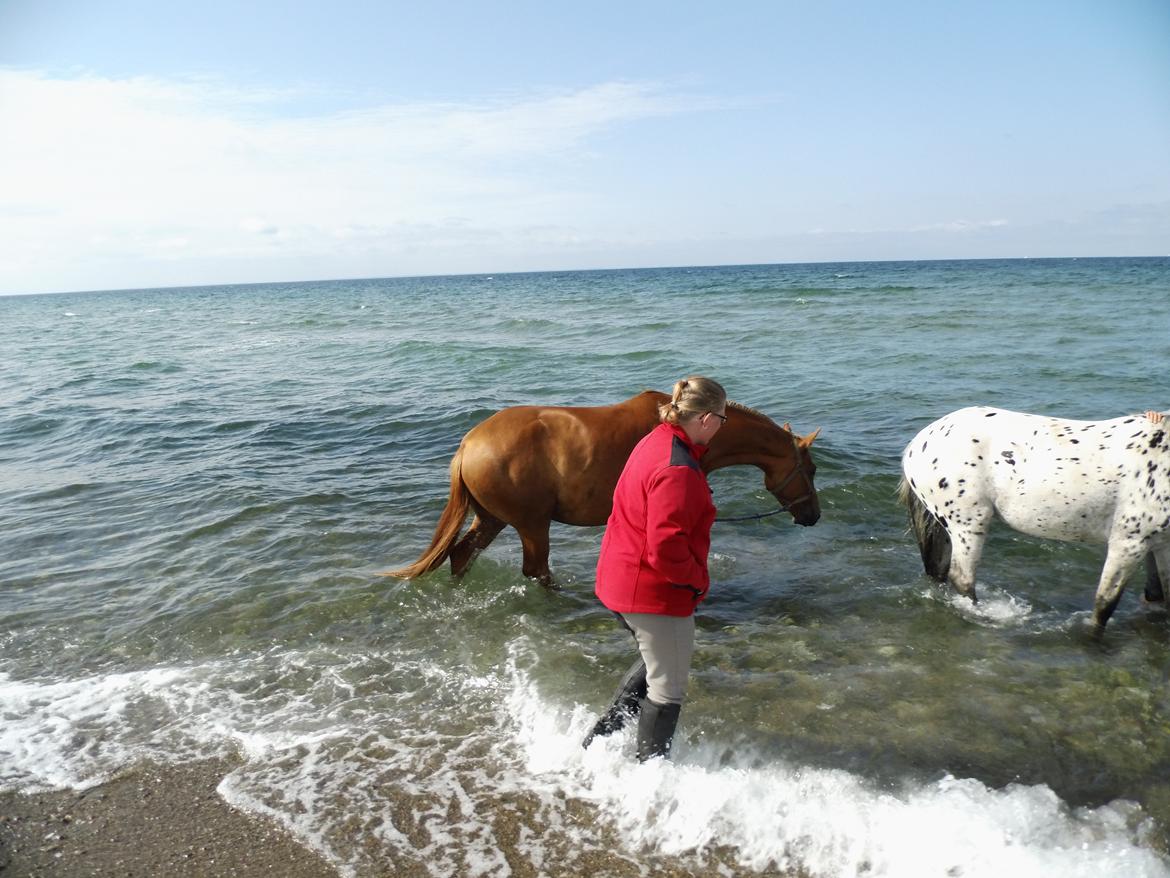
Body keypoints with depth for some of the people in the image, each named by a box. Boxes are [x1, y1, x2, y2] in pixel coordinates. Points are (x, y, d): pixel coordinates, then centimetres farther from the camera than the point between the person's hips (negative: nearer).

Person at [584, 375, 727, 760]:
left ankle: (600, 736, 33)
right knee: (667, 688, 9)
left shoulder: (655, 441, 6)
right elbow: (666, 548, -31)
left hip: (620, 579, 10)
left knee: (653, 662, 30)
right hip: (654, 590, -10)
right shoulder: (677, 470, -27)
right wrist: (697, 580, -14)